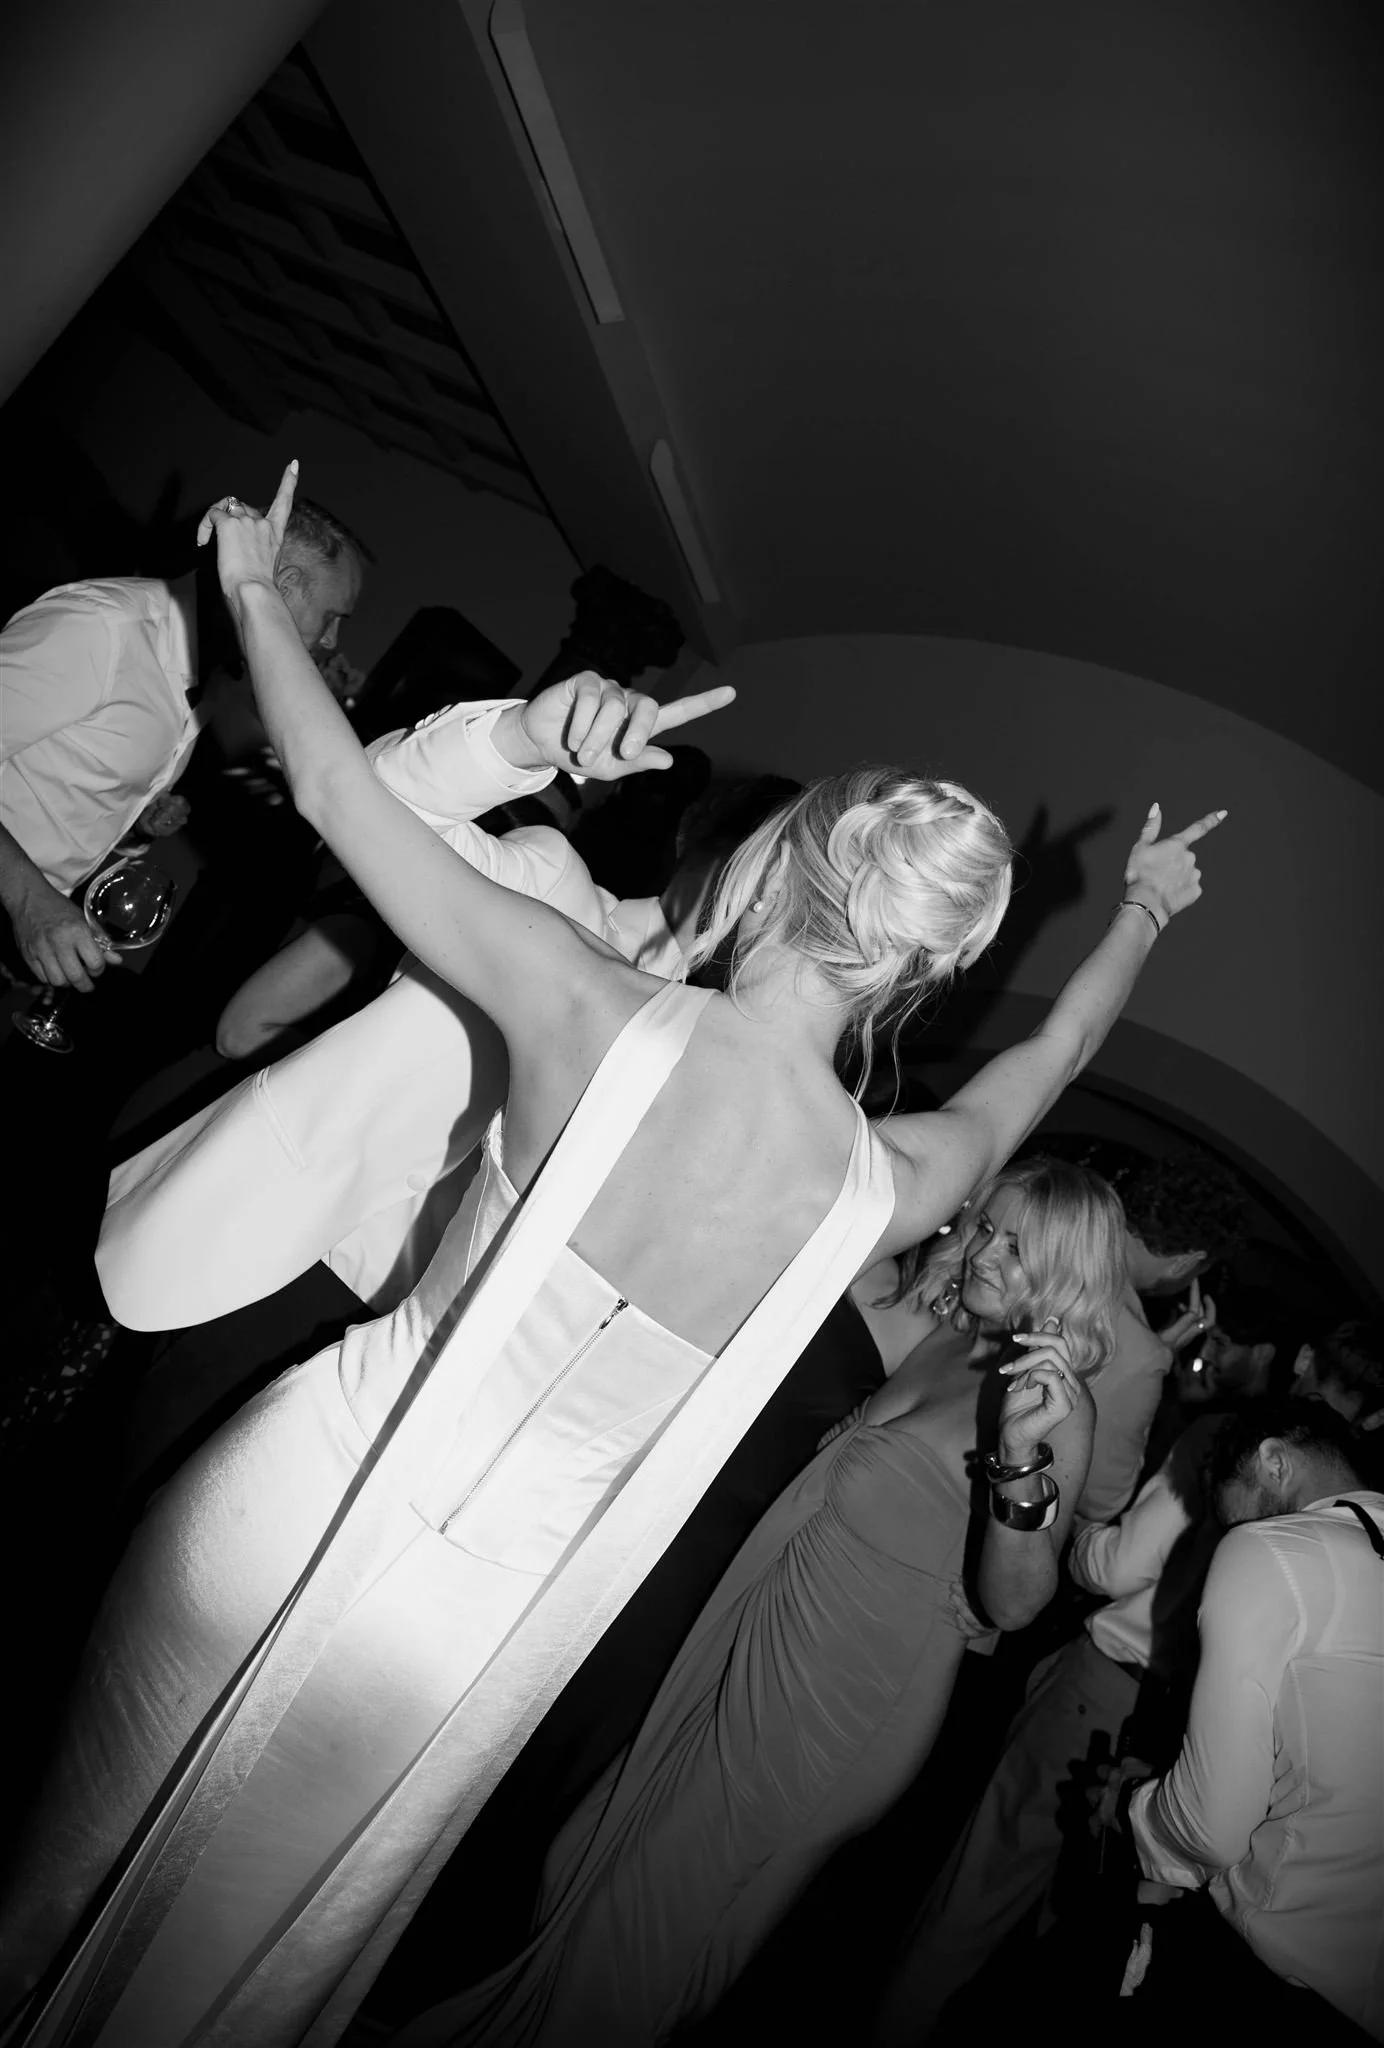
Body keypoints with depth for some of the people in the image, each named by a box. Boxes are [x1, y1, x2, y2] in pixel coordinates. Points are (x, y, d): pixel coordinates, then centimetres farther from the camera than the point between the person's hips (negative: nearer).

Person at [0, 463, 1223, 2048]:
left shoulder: (597, 1014, -23)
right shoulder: (889, 1189, -14)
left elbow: (334, 789, -12)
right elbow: (1047, 1060, 8)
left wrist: (254, 592, 5)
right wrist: (1143, 910, 26)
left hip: (298, 1496, -2)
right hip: (463, 1634, 2)